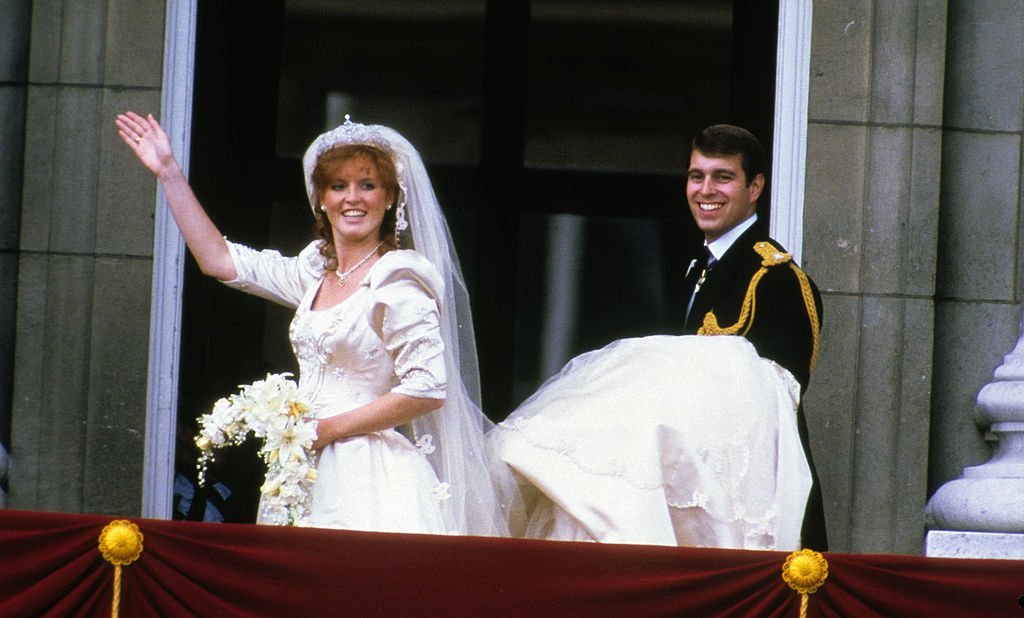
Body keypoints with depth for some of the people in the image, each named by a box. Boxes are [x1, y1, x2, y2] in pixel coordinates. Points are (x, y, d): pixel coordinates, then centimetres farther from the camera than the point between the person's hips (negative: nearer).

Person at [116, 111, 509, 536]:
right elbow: (222, 261, 23)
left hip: (369, 483, -7)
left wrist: (326, 429, -10)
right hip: (310, 476, 7)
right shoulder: (315, 271, 15)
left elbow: (429, 389, -14)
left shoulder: (397, 279, -8)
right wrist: (169, 173, 23)